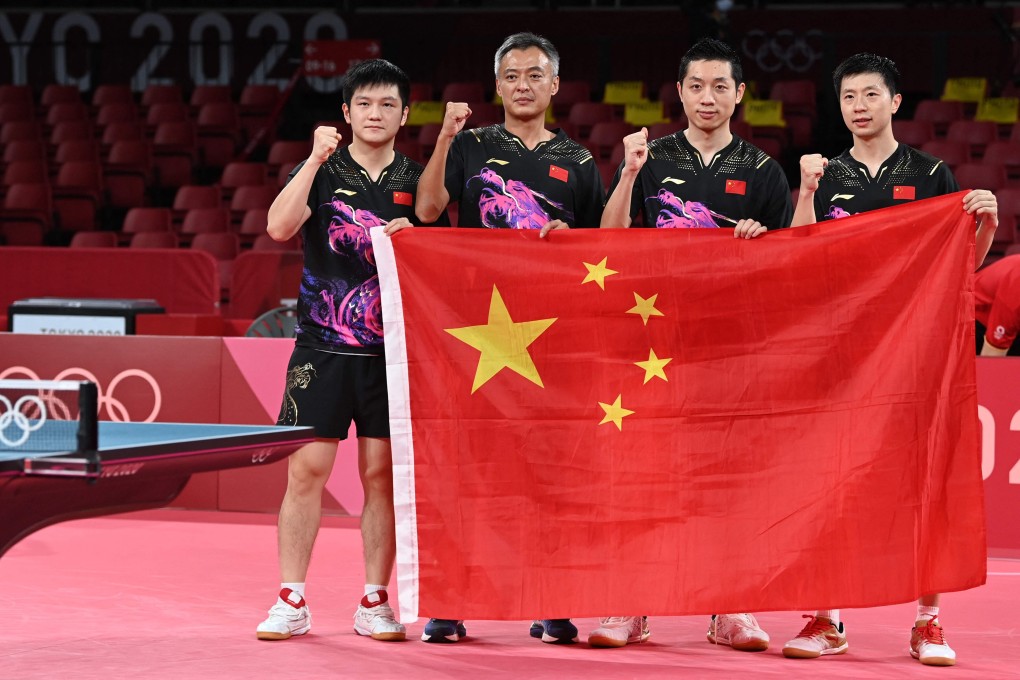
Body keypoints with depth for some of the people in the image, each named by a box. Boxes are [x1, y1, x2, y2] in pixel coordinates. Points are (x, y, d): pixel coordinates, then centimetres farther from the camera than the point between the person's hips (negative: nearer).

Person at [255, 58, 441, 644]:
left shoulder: (416, 182, 9)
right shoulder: (320, 172, 4)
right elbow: (279, 227, -13)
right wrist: (316, 159, -18)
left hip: (391, 350, 2)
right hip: (322, 347, -2)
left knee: (384, 474, 2)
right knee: (307, 469, -4)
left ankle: (375, 604, 10)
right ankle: (292, 602, 3)